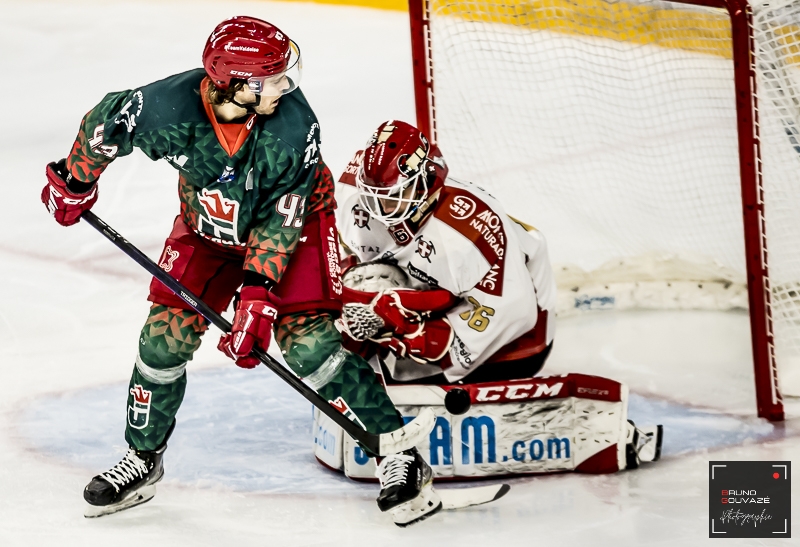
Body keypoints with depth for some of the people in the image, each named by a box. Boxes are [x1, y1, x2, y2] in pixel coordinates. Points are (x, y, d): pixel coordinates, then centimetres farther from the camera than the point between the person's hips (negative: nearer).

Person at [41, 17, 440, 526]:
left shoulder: (294, 124, -33)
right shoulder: (166, 106, -29)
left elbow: (279, 218, -26)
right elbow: (104, 123, -8)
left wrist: (258, 294, -31)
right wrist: (73, 183, 6)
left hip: (292, 222, -3)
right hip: (207, 226, 3)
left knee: (308, 344, -17)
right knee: (165, 338, -2)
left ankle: (400, 457, -8)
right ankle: (143, 460, 22)